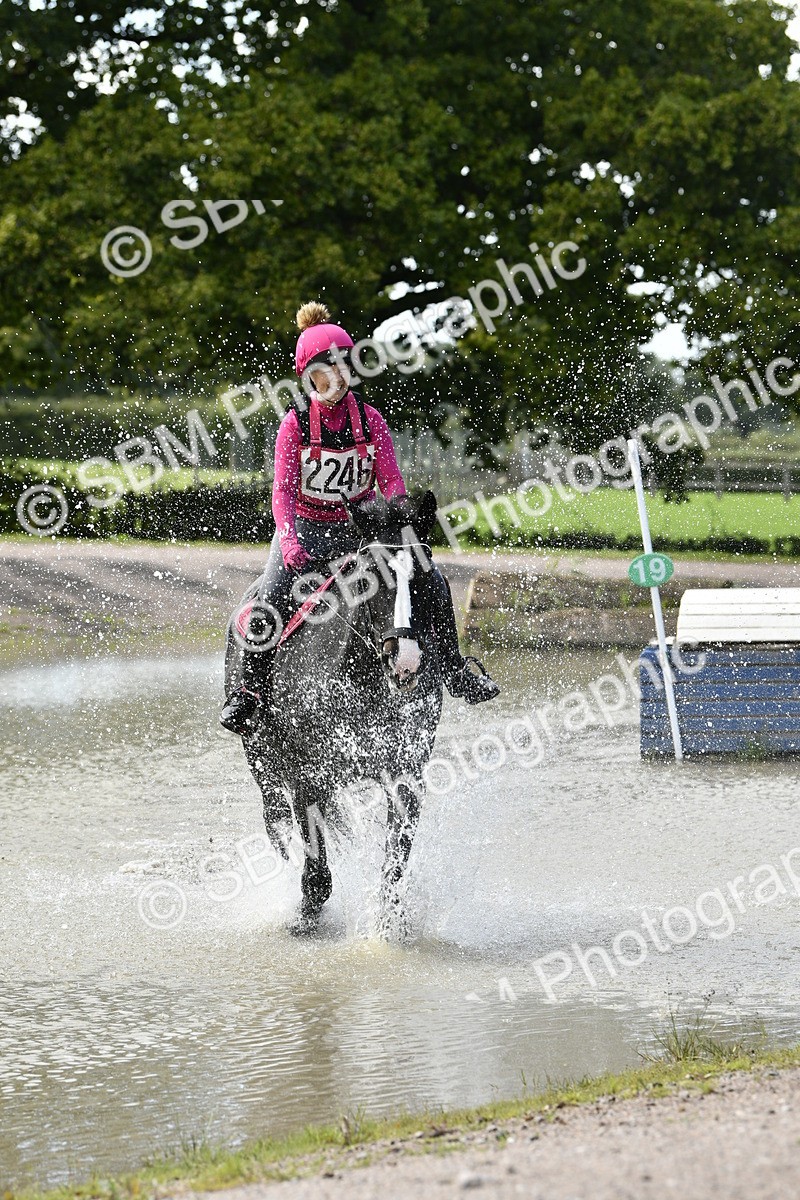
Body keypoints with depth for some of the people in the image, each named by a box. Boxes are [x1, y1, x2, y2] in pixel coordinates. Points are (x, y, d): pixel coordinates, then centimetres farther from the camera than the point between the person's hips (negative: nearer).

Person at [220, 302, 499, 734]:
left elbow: (391, 482, -3)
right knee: (271, 597, -27)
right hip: (305, 527, -2)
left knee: (433, 584, -11)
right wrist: (288, 540, -29)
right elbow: (283, 488, -11)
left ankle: (453, 670, 7)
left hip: (361, 525, 2)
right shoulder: (295, 423, -6)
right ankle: (248, 688, -14)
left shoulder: (369, 419, 1)